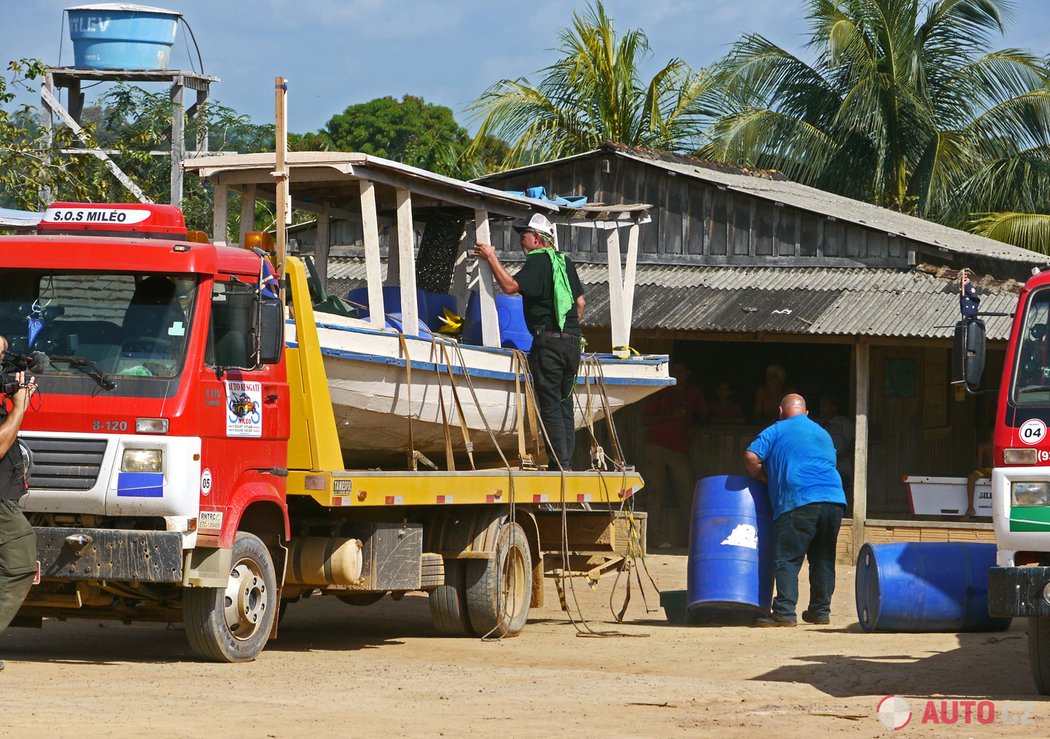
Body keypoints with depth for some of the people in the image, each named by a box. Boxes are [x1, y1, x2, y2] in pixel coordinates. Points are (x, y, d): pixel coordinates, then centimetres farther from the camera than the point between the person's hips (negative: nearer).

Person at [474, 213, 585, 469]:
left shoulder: (538, 261, -8)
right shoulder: (565, 262, 17)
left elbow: (510, 286, -19)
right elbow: (580, 301, 21)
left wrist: (491, 257, -10)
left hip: (548, 342, -8)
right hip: (572, 343, 8)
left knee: (550, 406, -5)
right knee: (565, 403, 11)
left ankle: (559, 464, -8)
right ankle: (567, 463, 11)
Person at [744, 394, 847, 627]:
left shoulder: (776, 430, 9)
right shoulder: (823, 434, 28)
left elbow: (751, 457, -2)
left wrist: (764, 477, 17)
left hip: (799, 501, -6)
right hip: (834, 500, 6)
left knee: (787, 559, -6)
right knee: (823, 559, 16)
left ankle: (785, 612, -16)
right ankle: (820, 610, 20)